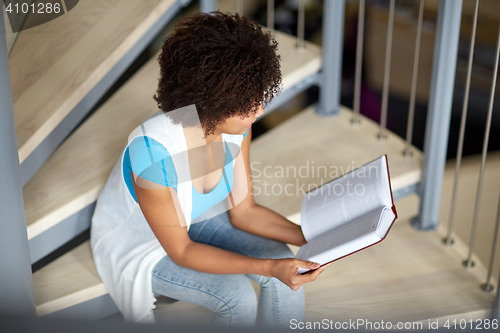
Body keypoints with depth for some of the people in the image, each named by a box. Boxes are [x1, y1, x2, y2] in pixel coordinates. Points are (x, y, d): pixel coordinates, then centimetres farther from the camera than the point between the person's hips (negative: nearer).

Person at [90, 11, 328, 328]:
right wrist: (267, 267, -36)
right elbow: (180, 251, -28)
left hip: (194, 218, 6)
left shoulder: (234, 123, -21)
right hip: (137, 244, -5)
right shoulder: (154, 152, -40)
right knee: (237, 295, -24)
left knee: (285, 262, -14)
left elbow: (243, 210, -9)